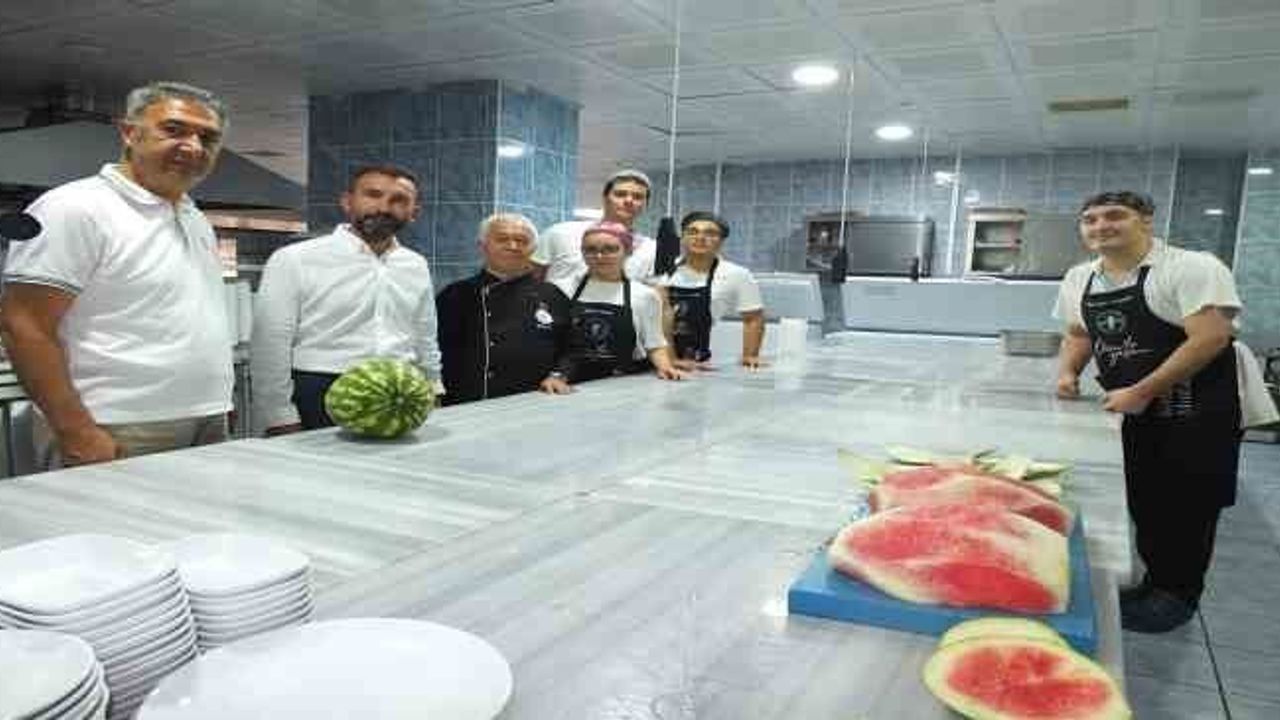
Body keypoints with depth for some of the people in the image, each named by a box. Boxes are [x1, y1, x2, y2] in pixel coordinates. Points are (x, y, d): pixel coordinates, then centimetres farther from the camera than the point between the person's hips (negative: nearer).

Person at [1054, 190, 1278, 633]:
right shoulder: (1079, 280, 4)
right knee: (1142, 502, 14)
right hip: (1130, 413, 6)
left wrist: (1141, 393, -23)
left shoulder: (1193, 268, -16)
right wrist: (1068, 373, -2)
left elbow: (1210, 338, -23)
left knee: (1185, 508, 3)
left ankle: (1178, 595, 21)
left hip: (1193, 416, -6)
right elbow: (1078, 335, 18)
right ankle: (1156, 581, 32)